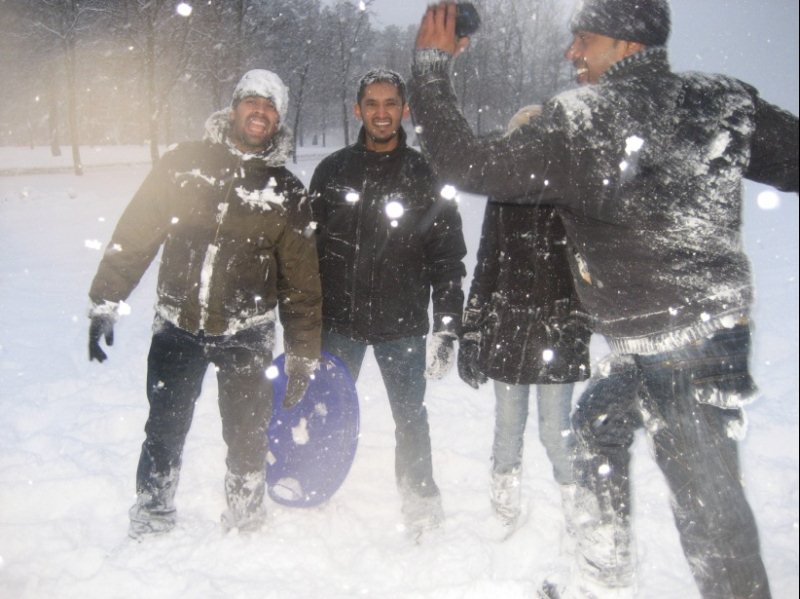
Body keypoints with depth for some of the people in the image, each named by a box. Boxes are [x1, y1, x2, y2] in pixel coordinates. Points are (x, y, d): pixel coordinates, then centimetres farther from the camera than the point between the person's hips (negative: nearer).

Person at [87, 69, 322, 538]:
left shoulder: (287, 193, 0)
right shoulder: (185, 164, 0)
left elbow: (302, 283, 1)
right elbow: (133, 235, 2)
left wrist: (303, 356, 1)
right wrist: (105, 303, -3)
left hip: (246, 333, 0)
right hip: (178, 326, 1)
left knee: (248, 436, 5)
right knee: (165, 431, 9)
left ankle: (246, 525, 27)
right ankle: (151, 522, 29)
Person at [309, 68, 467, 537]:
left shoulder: (426, 177, -2)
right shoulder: (332, 171, 3)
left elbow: (448, 259, -2)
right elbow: (308, 248, 5)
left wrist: (447, 327, -8)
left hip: (402, 325, -2)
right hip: (338, 321, 2)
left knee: (411, 417, 9)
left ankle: (422, 503, 28)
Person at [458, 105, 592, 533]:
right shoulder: (503, 195, 8)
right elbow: (486, 266, 10)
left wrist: (581, 322, -6)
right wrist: (470, 332, 7)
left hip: (559, 330, -3)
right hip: (506, 329, 3)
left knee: (556, 433, 0)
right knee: (507, 428, 11)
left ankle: (581, 515, 20)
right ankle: (504, 515, 27)